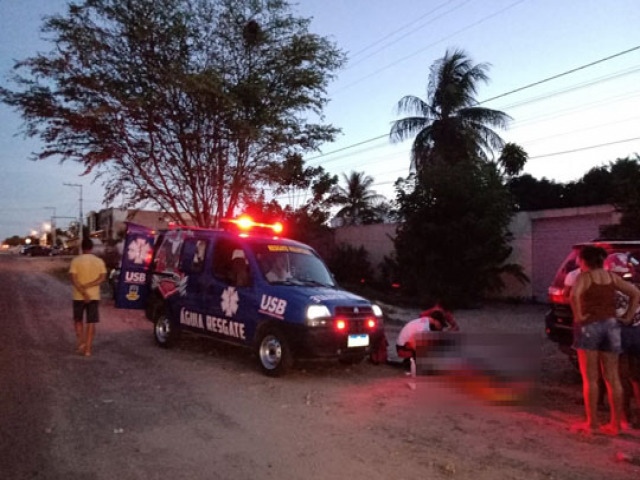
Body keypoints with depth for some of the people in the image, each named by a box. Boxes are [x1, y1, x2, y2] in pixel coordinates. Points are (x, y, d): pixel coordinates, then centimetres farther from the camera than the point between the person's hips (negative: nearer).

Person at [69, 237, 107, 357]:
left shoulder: (76, 260, -6)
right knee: (91, 323, 5)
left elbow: (74, 279, -15)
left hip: (79, 296, -1)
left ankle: (81, 343, 7)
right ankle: (88, 349, 3)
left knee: (78, 320, 19)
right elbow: (102, 278, -10)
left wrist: (83, 293, -16)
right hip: (94, 296, 1)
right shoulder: (99, 261, 0)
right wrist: (88, 285, -12)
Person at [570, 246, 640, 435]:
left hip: (589, 326, -5)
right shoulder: (611, 277, 8)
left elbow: (574, 295, -27)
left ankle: (592, 423, 5)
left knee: (590, 378, 1)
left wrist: (578, 315, -15)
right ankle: (616, 424, 15)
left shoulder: (584, 277, -8)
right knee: (613, 378, 9)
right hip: (610, 326, 5)